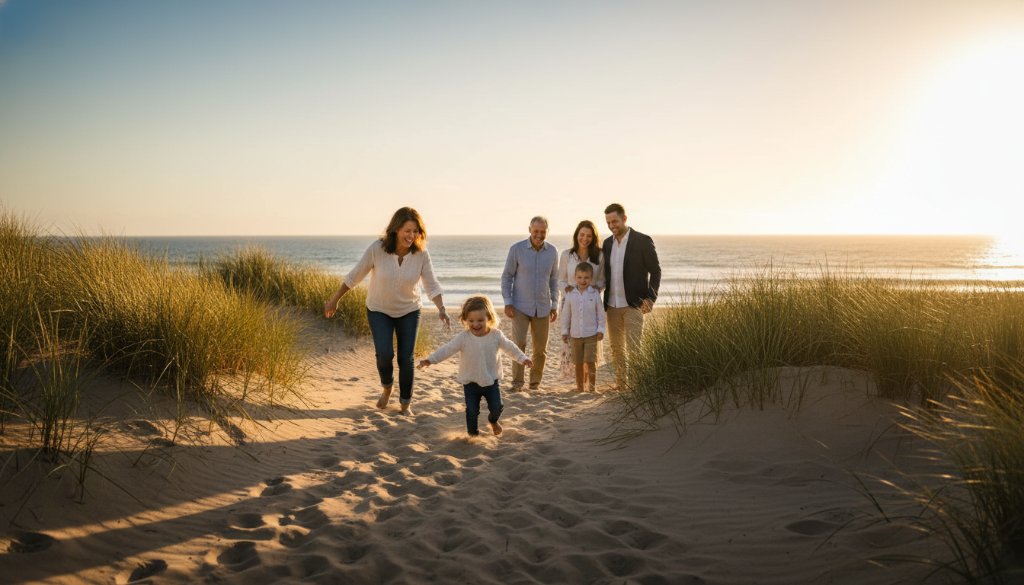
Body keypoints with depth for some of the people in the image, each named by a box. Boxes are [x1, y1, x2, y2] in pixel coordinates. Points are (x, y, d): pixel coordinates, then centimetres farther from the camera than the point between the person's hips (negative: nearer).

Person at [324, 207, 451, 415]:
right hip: (379, 311, -1)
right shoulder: (377, 249, -23)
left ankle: (405, 404, 19)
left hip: (409, 311, 1)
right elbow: (354, 276, -11)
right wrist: (334, 301, -3)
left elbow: (431, 284, -13)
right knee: (384, 354, -16)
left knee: (406, 358, 0)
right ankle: (386, 387, 17)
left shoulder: (421, 254, -18)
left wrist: (441, 309, -30)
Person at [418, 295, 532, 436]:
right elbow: (447, 349, -18)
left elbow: (510, 347, 7)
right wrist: (430, 359, -29)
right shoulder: (463, 338, -14)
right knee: (472, 410, 0)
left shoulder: (496, 335, -8)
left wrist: (523, 358, 9)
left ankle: (493, 420, 38)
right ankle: (472, 432, 25)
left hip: (491, 381, 1)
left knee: (496, 407, 3)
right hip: (471, 382, -1)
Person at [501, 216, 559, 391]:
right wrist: (507, 303, -8)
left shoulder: (552, 251, 3)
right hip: (520, 307, -3)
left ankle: (535, 381, 21)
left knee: (541, 348, 6)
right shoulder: (517, 249, -7)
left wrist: (554, 305, 8)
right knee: (519, 343, -14)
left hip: (542, 308, 3)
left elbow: (553, 279, 11)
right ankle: (517, 382, -4)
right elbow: (506, 276, -2)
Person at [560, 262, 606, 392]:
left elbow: (601, 313, 1)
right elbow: (566, 314, 6)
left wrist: (600, 329, -4)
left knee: (590, 361, -6)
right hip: (575, 334, 2)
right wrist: (564, 331, 6)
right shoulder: (570, 295, 0)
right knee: (578, 362, 9)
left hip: (591, 334, -2)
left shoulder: (595, 294, -3)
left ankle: (592, 385, 6)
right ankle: (579, 385, 18)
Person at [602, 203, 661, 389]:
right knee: (617, 348, 9)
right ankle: (621, 385, 16)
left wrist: (650, 298, -13)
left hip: (634, 305, -6)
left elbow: (655, 271, -4)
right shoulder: (608, 243, 11)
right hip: (612, 305, 6)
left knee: (633, 347, -10)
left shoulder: (642, 240, -6)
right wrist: (602, 300, 7)